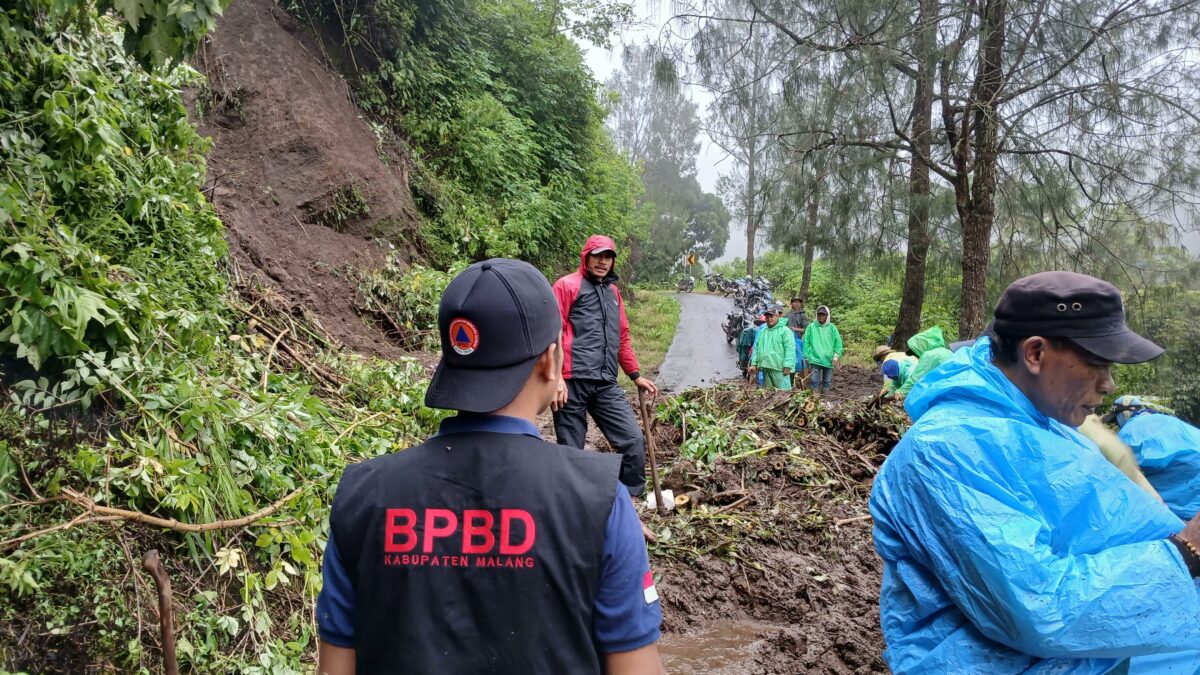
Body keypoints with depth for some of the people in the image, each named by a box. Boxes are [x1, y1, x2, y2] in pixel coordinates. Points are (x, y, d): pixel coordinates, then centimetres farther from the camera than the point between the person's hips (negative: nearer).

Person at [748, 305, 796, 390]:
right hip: (765, 367, 7)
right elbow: (756, 348, 18)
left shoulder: (785, 331, -4)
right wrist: (754, 363, 9)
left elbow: (790, 349, -12)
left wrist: (787, 366, -18)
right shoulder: (762, 332, 17)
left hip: (779, 368, -7)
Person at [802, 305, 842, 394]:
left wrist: (836, 356, -6)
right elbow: (806, 342, 2)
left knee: (827, 381, 10)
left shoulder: (832, 328, 6)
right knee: (814, 381, -6)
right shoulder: (811, 327, 3)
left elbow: (838, 342, 4)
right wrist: (806, 356, -3)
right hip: (815, 359, -2)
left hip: (829, 360, 2)